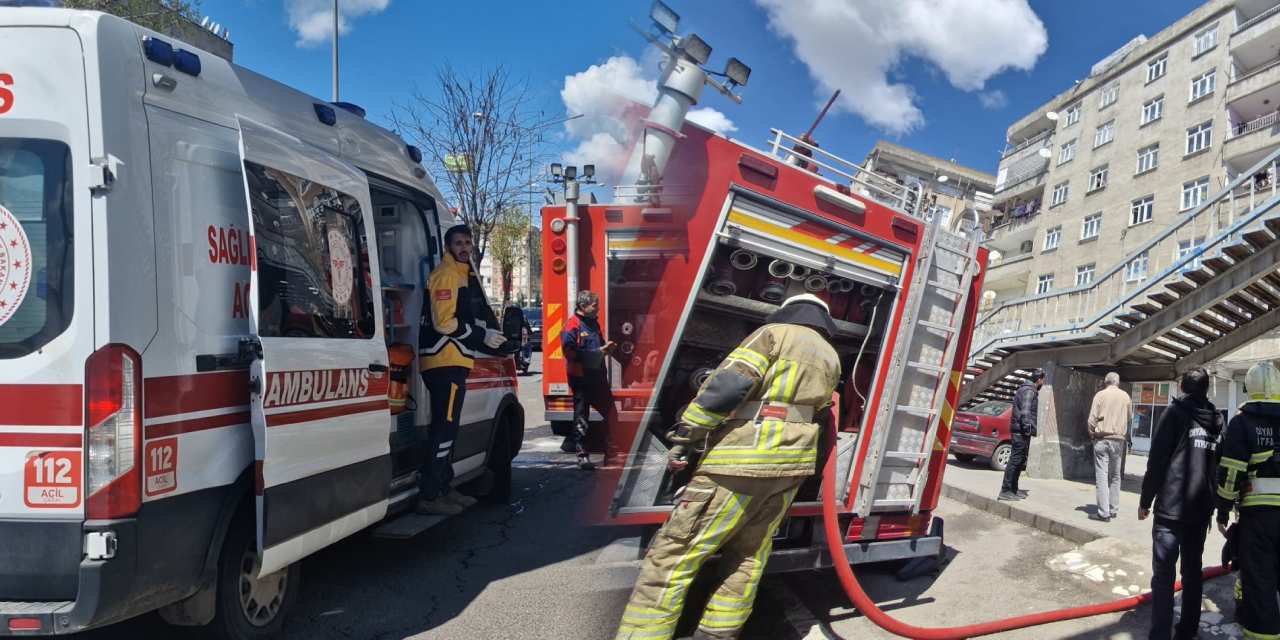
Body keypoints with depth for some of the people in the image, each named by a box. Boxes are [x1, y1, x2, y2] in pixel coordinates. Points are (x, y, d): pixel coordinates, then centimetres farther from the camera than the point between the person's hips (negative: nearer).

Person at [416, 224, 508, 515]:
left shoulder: (467, 275, 20)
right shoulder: (445, 275, -11)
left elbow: (479, 311, 30)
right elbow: (445, 322, -19)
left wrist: (493, 332, 12)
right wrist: (483, 336, -13)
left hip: (455, 361, 11)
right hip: (443, 360, -11)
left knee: (448, 426, 16)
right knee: (444, 426, -12)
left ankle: (444, 488, 26)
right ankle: (429, 496, -11)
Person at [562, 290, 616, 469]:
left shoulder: (594, 323, 13)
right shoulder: (572, 325, -12)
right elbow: (570, 352, -21)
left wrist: (605, 348, 2)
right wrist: (597, 352, -22)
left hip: (597, 376, 8)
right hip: (580, 376, -8)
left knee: (609, 411, 12)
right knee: (581, 415, -1)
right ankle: (582, 455, 5)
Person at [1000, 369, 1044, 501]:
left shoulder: (1025, 389, 20)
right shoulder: (1029, 391, -12)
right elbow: (1025, 412, -21)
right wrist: (1028, 429, -22)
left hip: (1019, 431, 11)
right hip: (1022, 431, -11)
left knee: (1018, 461, 16)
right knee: (1015, 461, -10)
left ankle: (1013, 489, 23)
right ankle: (1006, 491, -10)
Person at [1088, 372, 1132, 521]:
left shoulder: (1100, 394, -5)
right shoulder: (1125, 396, 3)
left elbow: (1092, 418, -7)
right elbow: (1130, 417, 8)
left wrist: (1092, 434, 5)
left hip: (1102, 439, -3)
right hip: (1118, 440, 3)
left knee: (1101, 476, -4)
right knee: (1115, 476, 14)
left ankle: (1104, 512, -9)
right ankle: (1113, 509, 16)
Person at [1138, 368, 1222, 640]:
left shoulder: (1176, 412, -4)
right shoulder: (1217, 419, 12)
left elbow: (1157, 460, -9)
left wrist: (1145, 500, -2)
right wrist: (1219, 509, 23)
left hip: (1171, 507, -5)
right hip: (1201, 509, 5)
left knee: (1163, 573, -6)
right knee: (1193, 571, 15)